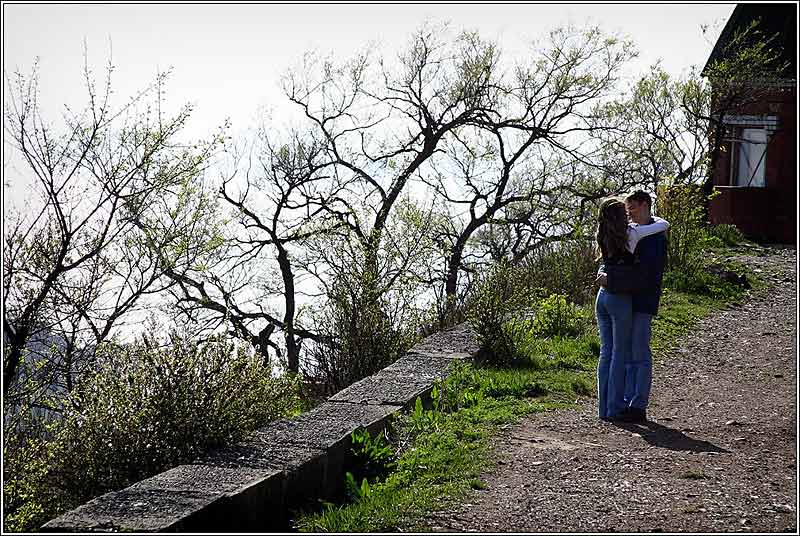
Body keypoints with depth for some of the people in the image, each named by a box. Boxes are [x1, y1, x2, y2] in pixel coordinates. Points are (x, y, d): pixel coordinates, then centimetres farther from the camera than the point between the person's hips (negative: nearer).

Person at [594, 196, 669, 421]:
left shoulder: (603, 236, 7)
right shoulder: (631, 233, -10)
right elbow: (664, 224, -1)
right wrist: (652, 218, 17)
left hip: (602, 297, 6)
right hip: (620, 300, -6)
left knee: (606, 352, 10)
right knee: (621, 354, 2)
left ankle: (604, 407, 13)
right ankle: (615, 408, 5)